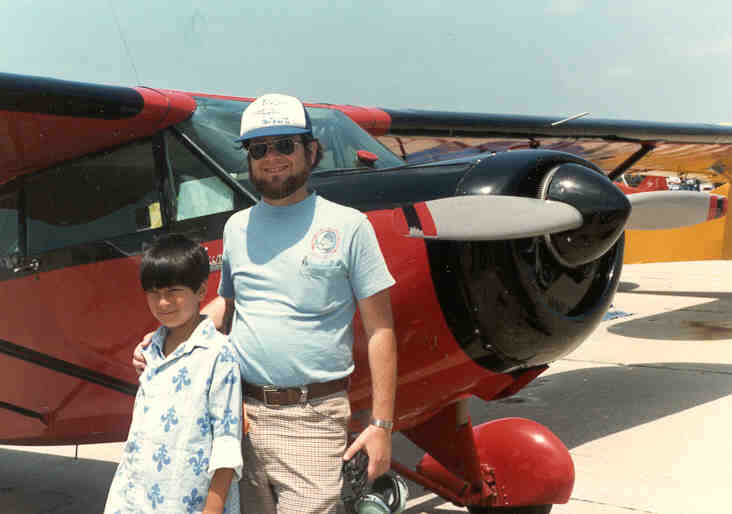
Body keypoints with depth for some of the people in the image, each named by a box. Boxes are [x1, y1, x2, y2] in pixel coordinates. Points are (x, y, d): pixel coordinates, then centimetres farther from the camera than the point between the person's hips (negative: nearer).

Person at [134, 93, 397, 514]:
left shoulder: (348, 226, -2)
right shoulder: (238, 227, 11)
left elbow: (379, 329, -3)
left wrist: (381, 423, -7)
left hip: (312, 419, -4)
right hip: (241, 412, 4)